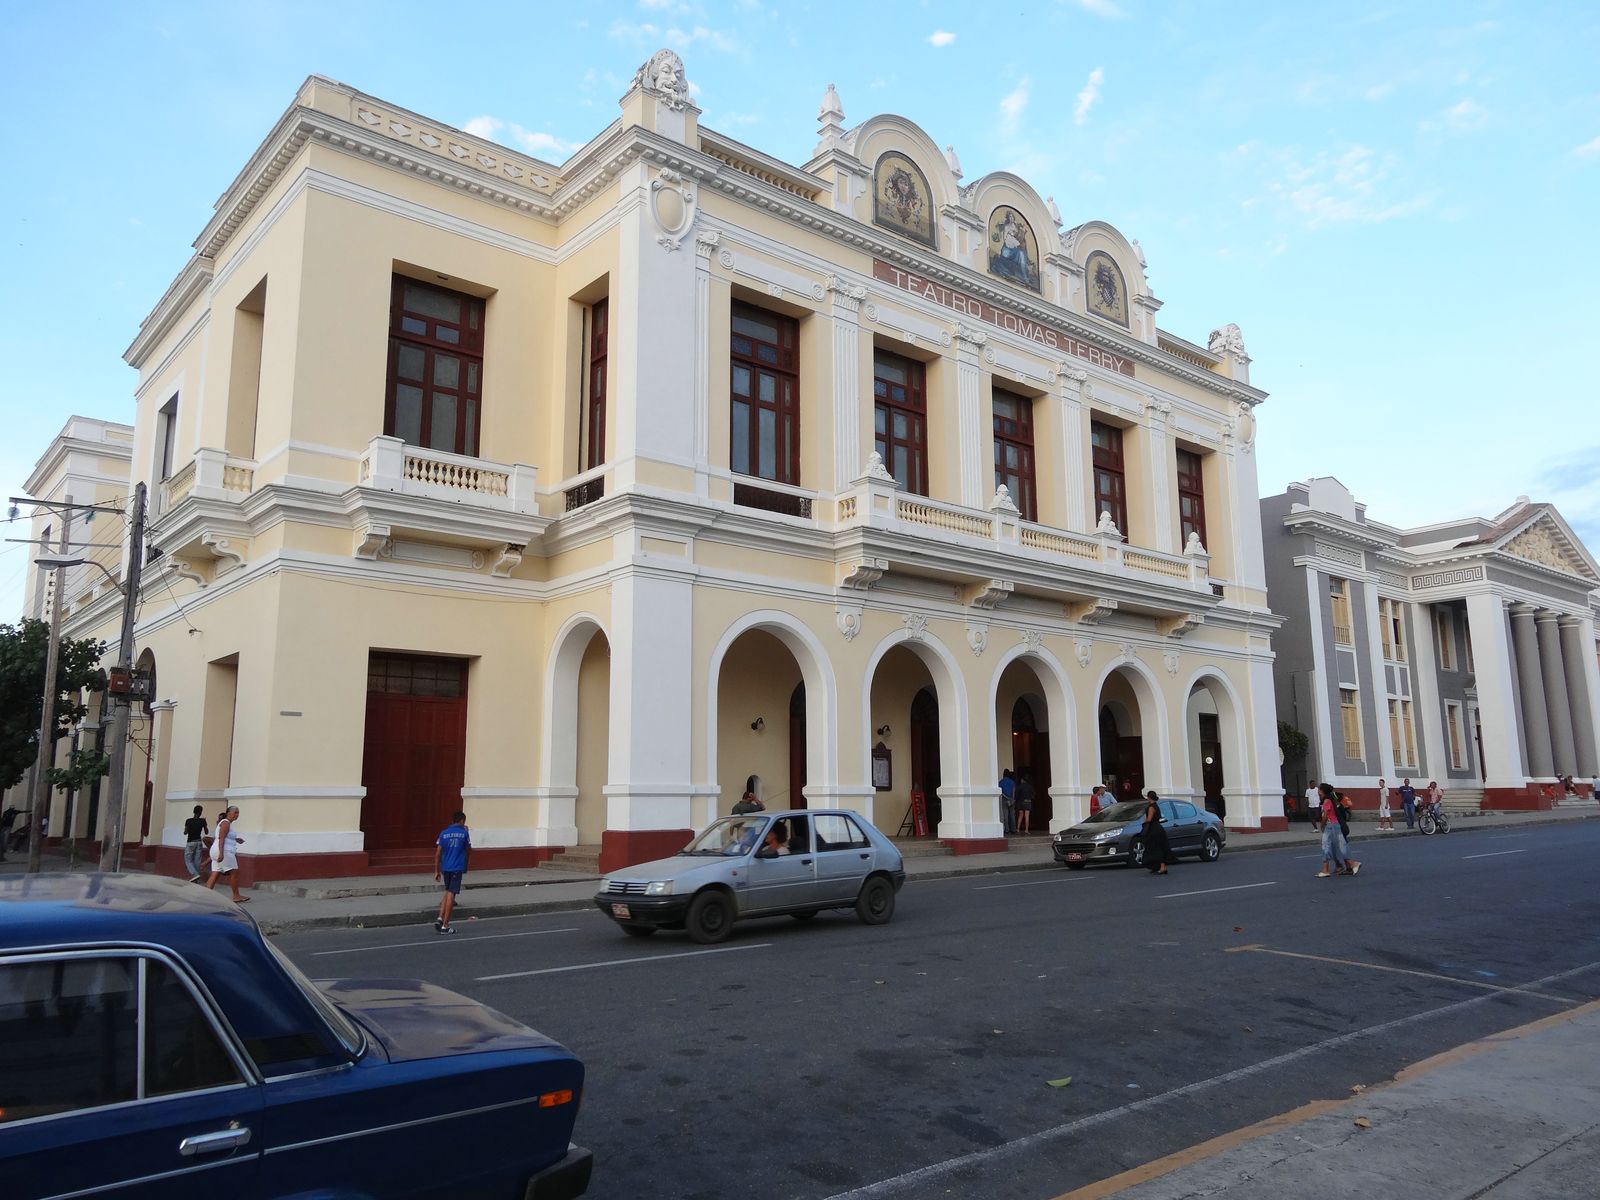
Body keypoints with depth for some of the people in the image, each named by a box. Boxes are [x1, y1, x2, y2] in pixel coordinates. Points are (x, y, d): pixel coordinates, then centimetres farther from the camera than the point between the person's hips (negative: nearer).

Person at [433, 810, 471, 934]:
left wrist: (436, 871, 9)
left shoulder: (444, 833, 5)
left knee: (447, 892, 21)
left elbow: (438, 853, 3)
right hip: (457, 868, -4)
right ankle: (445, 926, -1)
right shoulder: (464, 833, -2)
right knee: (451, 894, -2)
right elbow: (469, 851, 8)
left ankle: (440, 918, 8)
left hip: (445, 868, 4)